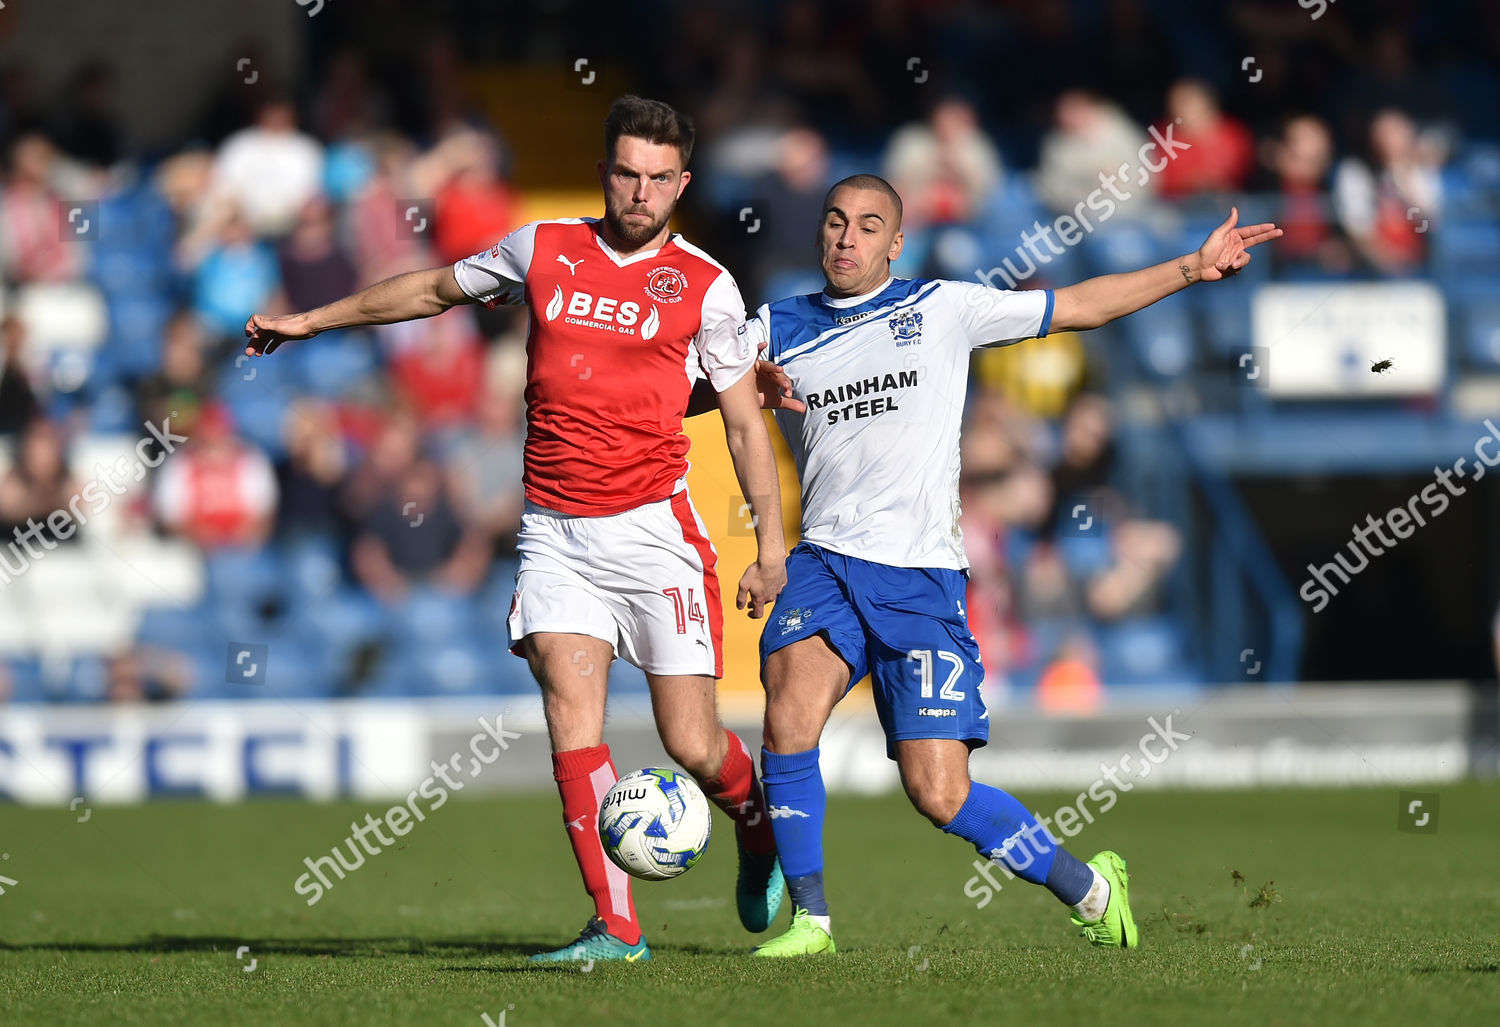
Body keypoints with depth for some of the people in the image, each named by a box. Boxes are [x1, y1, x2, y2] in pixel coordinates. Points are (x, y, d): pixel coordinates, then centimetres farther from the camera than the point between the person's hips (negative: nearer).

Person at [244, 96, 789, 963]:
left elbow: (745, 420, 6)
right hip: (555, 530, 2)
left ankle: (758, 821, 31)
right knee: (572, 714, -14)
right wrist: (312, 321, 28)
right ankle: (617, 926, -12)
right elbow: (437, 289, 24)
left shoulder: (706, 286, 0)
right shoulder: (541, 250, 7)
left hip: (653, 527, -2)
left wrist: (772, 541, 1)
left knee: (692, 743, -4)